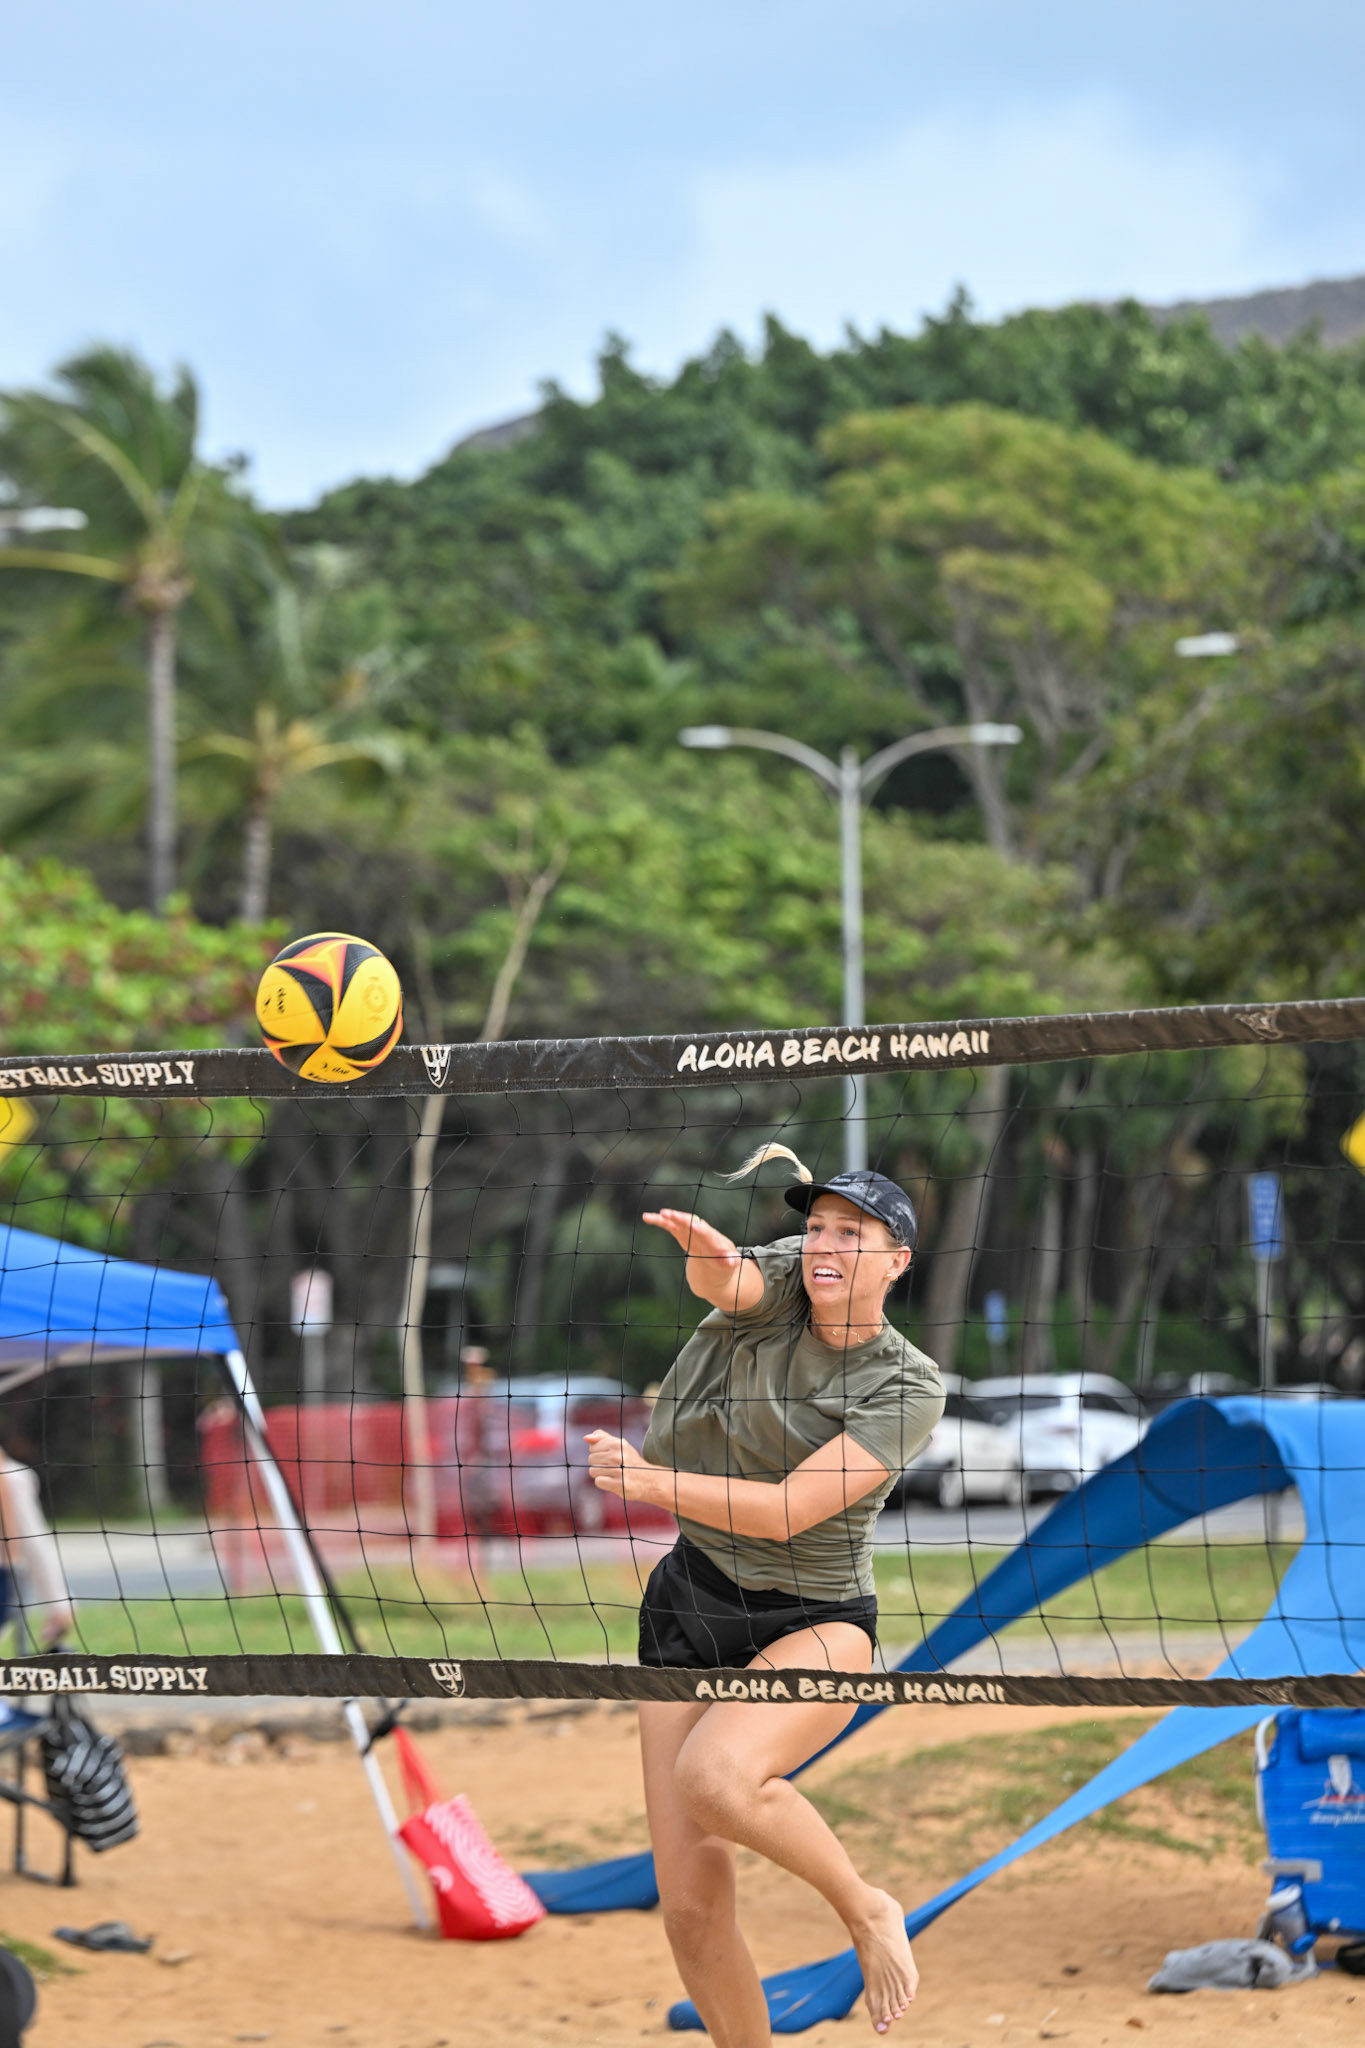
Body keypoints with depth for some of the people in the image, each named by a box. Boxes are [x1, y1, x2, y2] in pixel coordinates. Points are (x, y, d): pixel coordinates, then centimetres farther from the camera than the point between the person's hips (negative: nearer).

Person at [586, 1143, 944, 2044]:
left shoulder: (907, 1385, -11)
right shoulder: (778, 1283, -2)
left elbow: (789, 1510, -20)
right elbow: (726, 1280, -27)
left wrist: (654, 1482, -27)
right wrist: (706, 1248, -50)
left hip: (816, 1623, -4)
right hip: (688, 1606, 4)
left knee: (715, 1775, -35)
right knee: (692, 1909, -1)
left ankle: (867, 1908, -9)